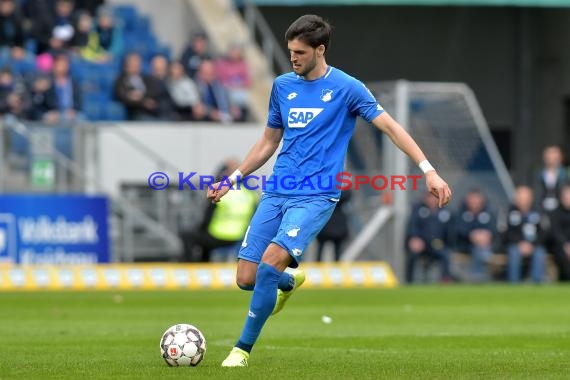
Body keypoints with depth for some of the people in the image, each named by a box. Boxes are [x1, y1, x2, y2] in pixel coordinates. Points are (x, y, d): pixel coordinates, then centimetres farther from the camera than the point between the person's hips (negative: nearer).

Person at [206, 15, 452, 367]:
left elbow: (390, 126, -6)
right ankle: (289, 282, 35)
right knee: (246, 278, -2)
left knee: (269, 264, -23)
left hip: (316, 197, -5)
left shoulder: (347, 87, -4)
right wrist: (233, 179, 18)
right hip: (276, 192, 5)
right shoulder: (282, 86, 12)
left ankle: (243, 349, -9)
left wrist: (429, 170, -14)